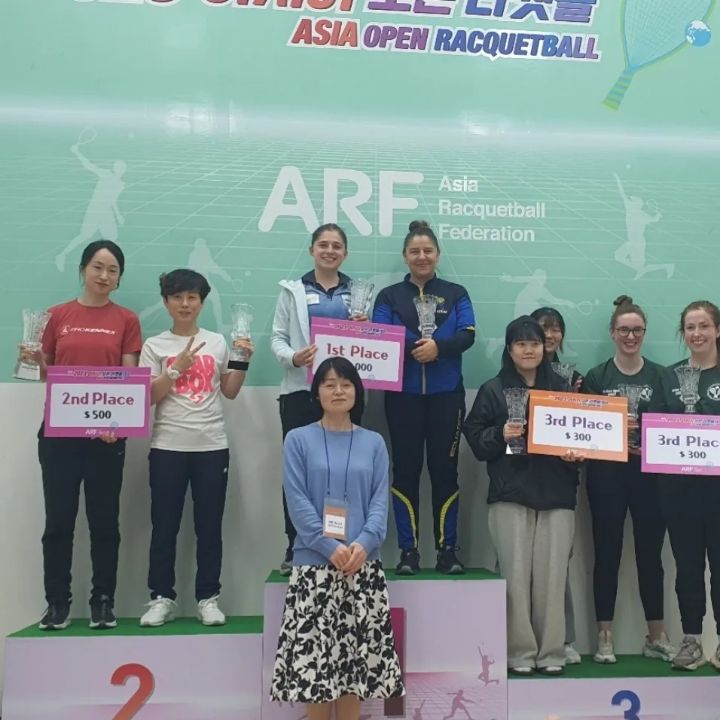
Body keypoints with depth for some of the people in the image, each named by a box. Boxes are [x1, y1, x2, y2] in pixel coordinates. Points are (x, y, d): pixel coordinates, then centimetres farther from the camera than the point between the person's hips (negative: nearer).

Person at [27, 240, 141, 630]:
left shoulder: (127, 320, 5)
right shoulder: (58, 316, 7)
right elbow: (46, 373, 13)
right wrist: (34, 359, -9)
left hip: (106, 434, -1)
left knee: (104, 521, 5)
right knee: (58, 520, 4)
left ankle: (103, 602, 17)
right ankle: (57, 602, 16)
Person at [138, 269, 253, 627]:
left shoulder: (217, 342, 9)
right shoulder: (154, 345, 4)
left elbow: (230, 392, 11)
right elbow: (148, 396, -3)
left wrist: (242, 361, -2)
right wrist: (178, 367, -11)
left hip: (212, 446, 1)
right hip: (168, 447, -1)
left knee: (210, 526, 5)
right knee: (164, 526, 4)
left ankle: (208, 598, 14)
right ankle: (161, 598, 15)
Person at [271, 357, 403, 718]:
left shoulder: (374, 443, 9)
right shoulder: (298, 440, 3)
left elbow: (381, 500, 3)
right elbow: (297, 501, -5)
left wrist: (363, 544, -14)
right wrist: (329, 546, -15)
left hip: (363, 565, 2)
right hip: (314, 563, -2)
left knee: (357, 650, 6)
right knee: (314, 651, 0)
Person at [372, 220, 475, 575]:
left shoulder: (456, 293, 11)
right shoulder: (389, 296, 9)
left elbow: (467, 335, -2)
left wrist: (438, 347, -22)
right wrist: (413, 347, -22)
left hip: (446, 395, 0)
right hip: (403, 395, 0)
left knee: (444, 469, 2)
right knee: (406, 470, 2)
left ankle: (447, 549, 9)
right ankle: (408, 550, 8)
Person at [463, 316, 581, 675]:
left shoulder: (561, 387, 14)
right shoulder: (492, 390, 7)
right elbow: (473, 436, 4)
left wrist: (577, 453, -5)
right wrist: (500, 435, -13)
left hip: (556, 493, 2)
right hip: (510, 494, -2)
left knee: (553, 575, 1)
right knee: (516, 575, -2)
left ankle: (552, 652, 11)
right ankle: (520, 652, 8)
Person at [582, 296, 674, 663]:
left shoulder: (660, 376, 7)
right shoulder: (595, 377, 2)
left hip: (649, 474, 2)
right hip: (606, 475, -1)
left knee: (650, 553, 8)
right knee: (607, 554, 4)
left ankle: (657, 637, 20)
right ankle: (605, 637, 13)